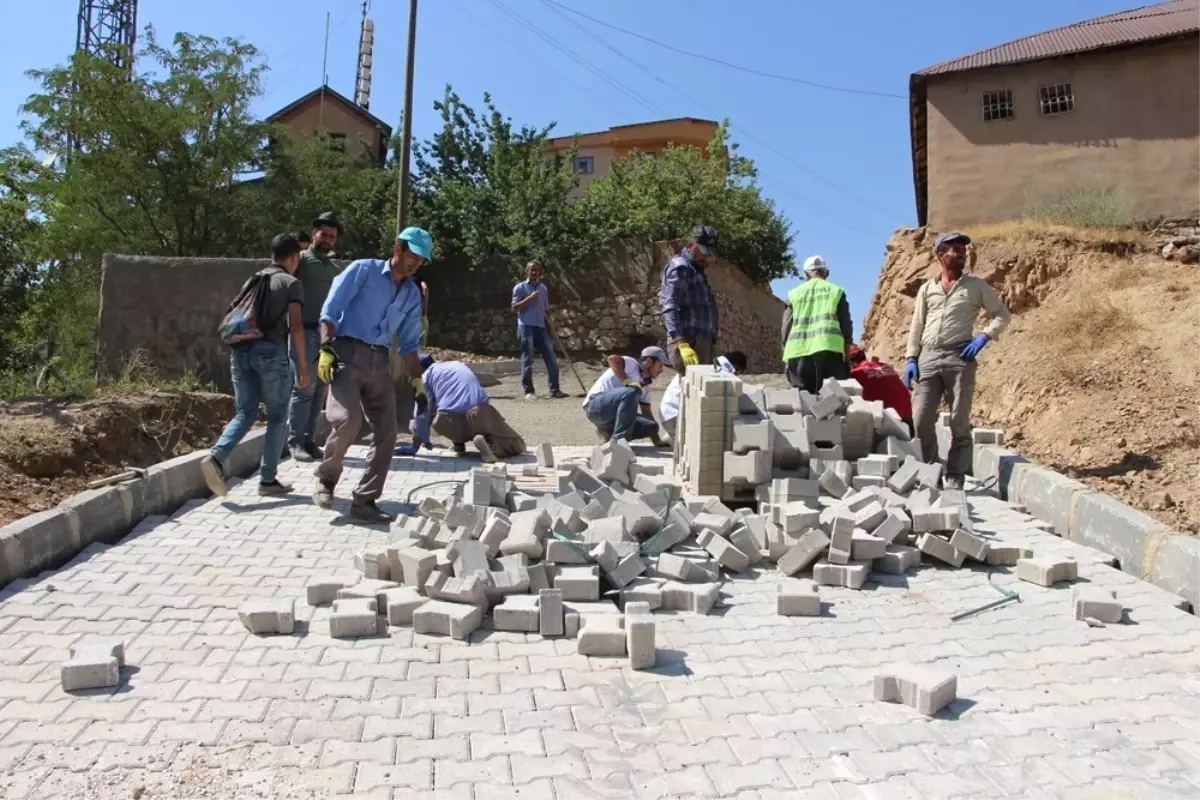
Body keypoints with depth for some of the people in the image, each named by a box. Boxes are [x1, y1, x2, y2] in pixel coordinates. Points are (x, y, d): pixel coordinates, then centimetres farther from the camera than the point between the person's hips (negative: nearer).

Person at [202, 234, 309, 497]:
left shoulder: (252, 280, 22)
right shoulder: (291, 283, 4)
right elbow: (296, 327, -6)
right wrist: (303, 366, -3)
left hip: (241, 350, 6)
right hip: (271, 351, -5)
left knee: (244, 413, 12)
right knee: (277, 417, 5)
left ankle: (216, 456, -12)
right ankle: (267, 479, 5)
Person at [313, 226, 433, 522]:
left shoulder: (412, 294, 16)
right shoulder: (364, 270, 1)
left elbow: (409, 343, 20)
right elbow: (331, 310, -5)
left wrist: (417, 380, 11)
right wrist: (326, 349, -16)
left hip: (380, 362, 6)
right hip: (348, 353, -6)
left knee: (387, 431, -2)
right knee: (348, 419, -21)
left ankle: (364, 501, 7)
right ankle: (326, 481, 5)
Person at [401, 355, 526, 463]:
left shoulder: (426, 375, 20)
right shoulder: (459, 365, 36)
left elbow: (423, 411, 14)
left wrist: (415, 447, 19)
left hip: (450, 420, -2)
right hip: (479, 413, 2)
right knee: (517, 445, 15)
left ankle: (458, 444, 13)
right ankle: (489, 442, -14)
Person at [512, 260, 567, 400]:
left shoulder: (543, 288, 17)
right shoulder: (520, 287, 0)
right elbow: (515, 307, -8)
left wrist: (550, 328, 15)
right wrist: (530, 298, -17)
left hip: (541, 327, 5)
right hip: (526, 327, -5)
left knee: (551, 359, 0)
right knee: (527, 361, -3)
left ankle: (554, 390, 4)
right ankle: (528, 391, 3)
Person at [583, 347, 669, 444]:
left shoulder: (645, 385, 18)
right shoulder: (632, 365, -4)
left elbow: (646, 412, 19)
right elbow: (612, 359, -25)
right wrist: (627, 382, -30)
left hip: (615, 415, 8)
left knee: (652, 427, -7)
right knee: (632, 392, -33)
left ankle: (608, 432, 0)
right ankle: (618, 440, -34)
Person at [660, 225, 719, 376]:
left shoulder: (696, 270, 23)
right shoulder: (680, 268, -7)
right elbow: (669, 308, -20)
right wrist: (682, 343, -31)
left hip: (700, 341, 10)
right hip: (688, 341, -10)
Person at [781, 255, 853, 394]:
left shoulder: (794, 294, 16)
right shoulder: (836, 291, 14)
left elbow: (786, 327, 13)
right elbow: (846, 325, 11)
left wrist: (786, 352, 20)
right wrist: (847, 358, 17)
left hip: (798, 352, 2)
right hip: (828, 349, -2)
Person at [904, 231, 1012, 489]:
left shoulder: (976, 285, 9)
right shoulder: (927, 288, 14)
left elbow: (1002, 314, 11)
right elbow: (916, 326, 13)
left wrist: (984, 337, -5)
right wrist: (911, 358, 4)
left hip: (960, 357, -2)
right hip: (928, 357, 2)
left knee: (959, 421, -1)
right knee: (921, 418, -2)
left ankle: (954, 476, 4)